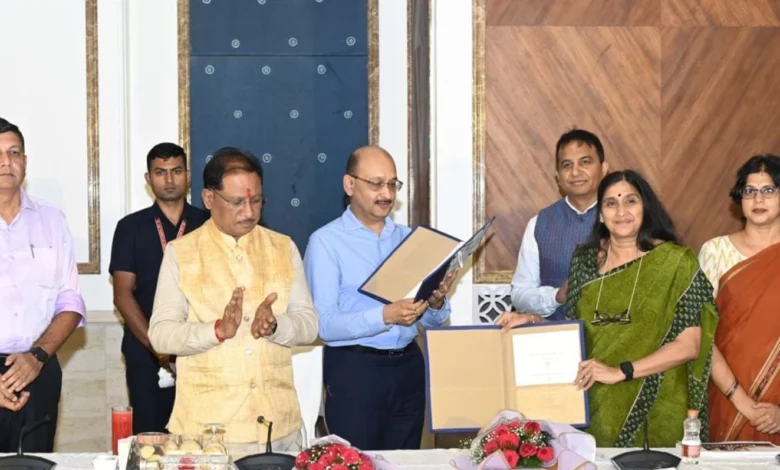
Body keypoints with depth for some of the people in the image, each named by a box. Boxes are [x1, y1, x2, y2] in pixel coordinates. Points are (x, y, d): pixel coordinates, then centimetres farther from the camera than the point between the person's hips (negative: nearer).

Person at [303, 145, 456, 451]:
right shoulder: (326, 242, -6)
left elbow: (432, 320, 11)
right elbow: (324, 324, -16)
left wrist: (436, 303, -11)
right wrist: (385, 316, -27)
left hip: (408, 366, 5)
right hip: (354, 369, -5)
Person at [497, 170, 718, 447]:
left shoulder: (675, 261, -6)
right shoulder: (585, 259, 5)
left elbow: (689, 345, -10)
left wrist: (620, 371, -17)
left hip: (656, 412, -3)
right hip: (597, 410, 3)